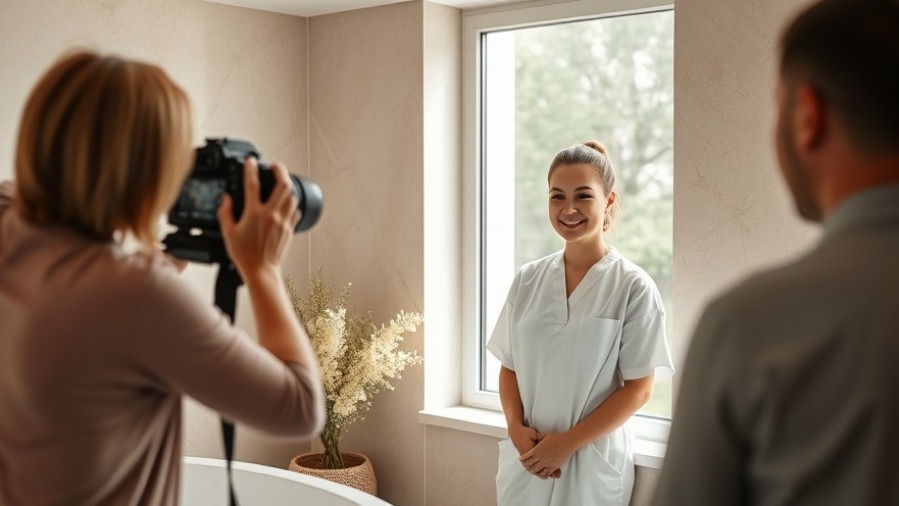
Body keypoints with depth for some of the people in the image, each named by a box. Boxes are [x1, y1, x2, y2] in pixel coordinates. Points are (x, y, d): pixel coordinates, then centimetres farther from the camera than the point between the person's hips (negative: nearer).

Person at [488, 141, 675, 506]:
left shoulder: (633, 287, -9)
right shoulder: (527, 280, 2)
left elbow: (638, 389, -9)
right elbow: (509, 366, 7)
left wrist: (568, 443, -13)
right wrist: (516, 428, -8)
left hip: (592, 462, -3)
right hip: (525, 458, 3)